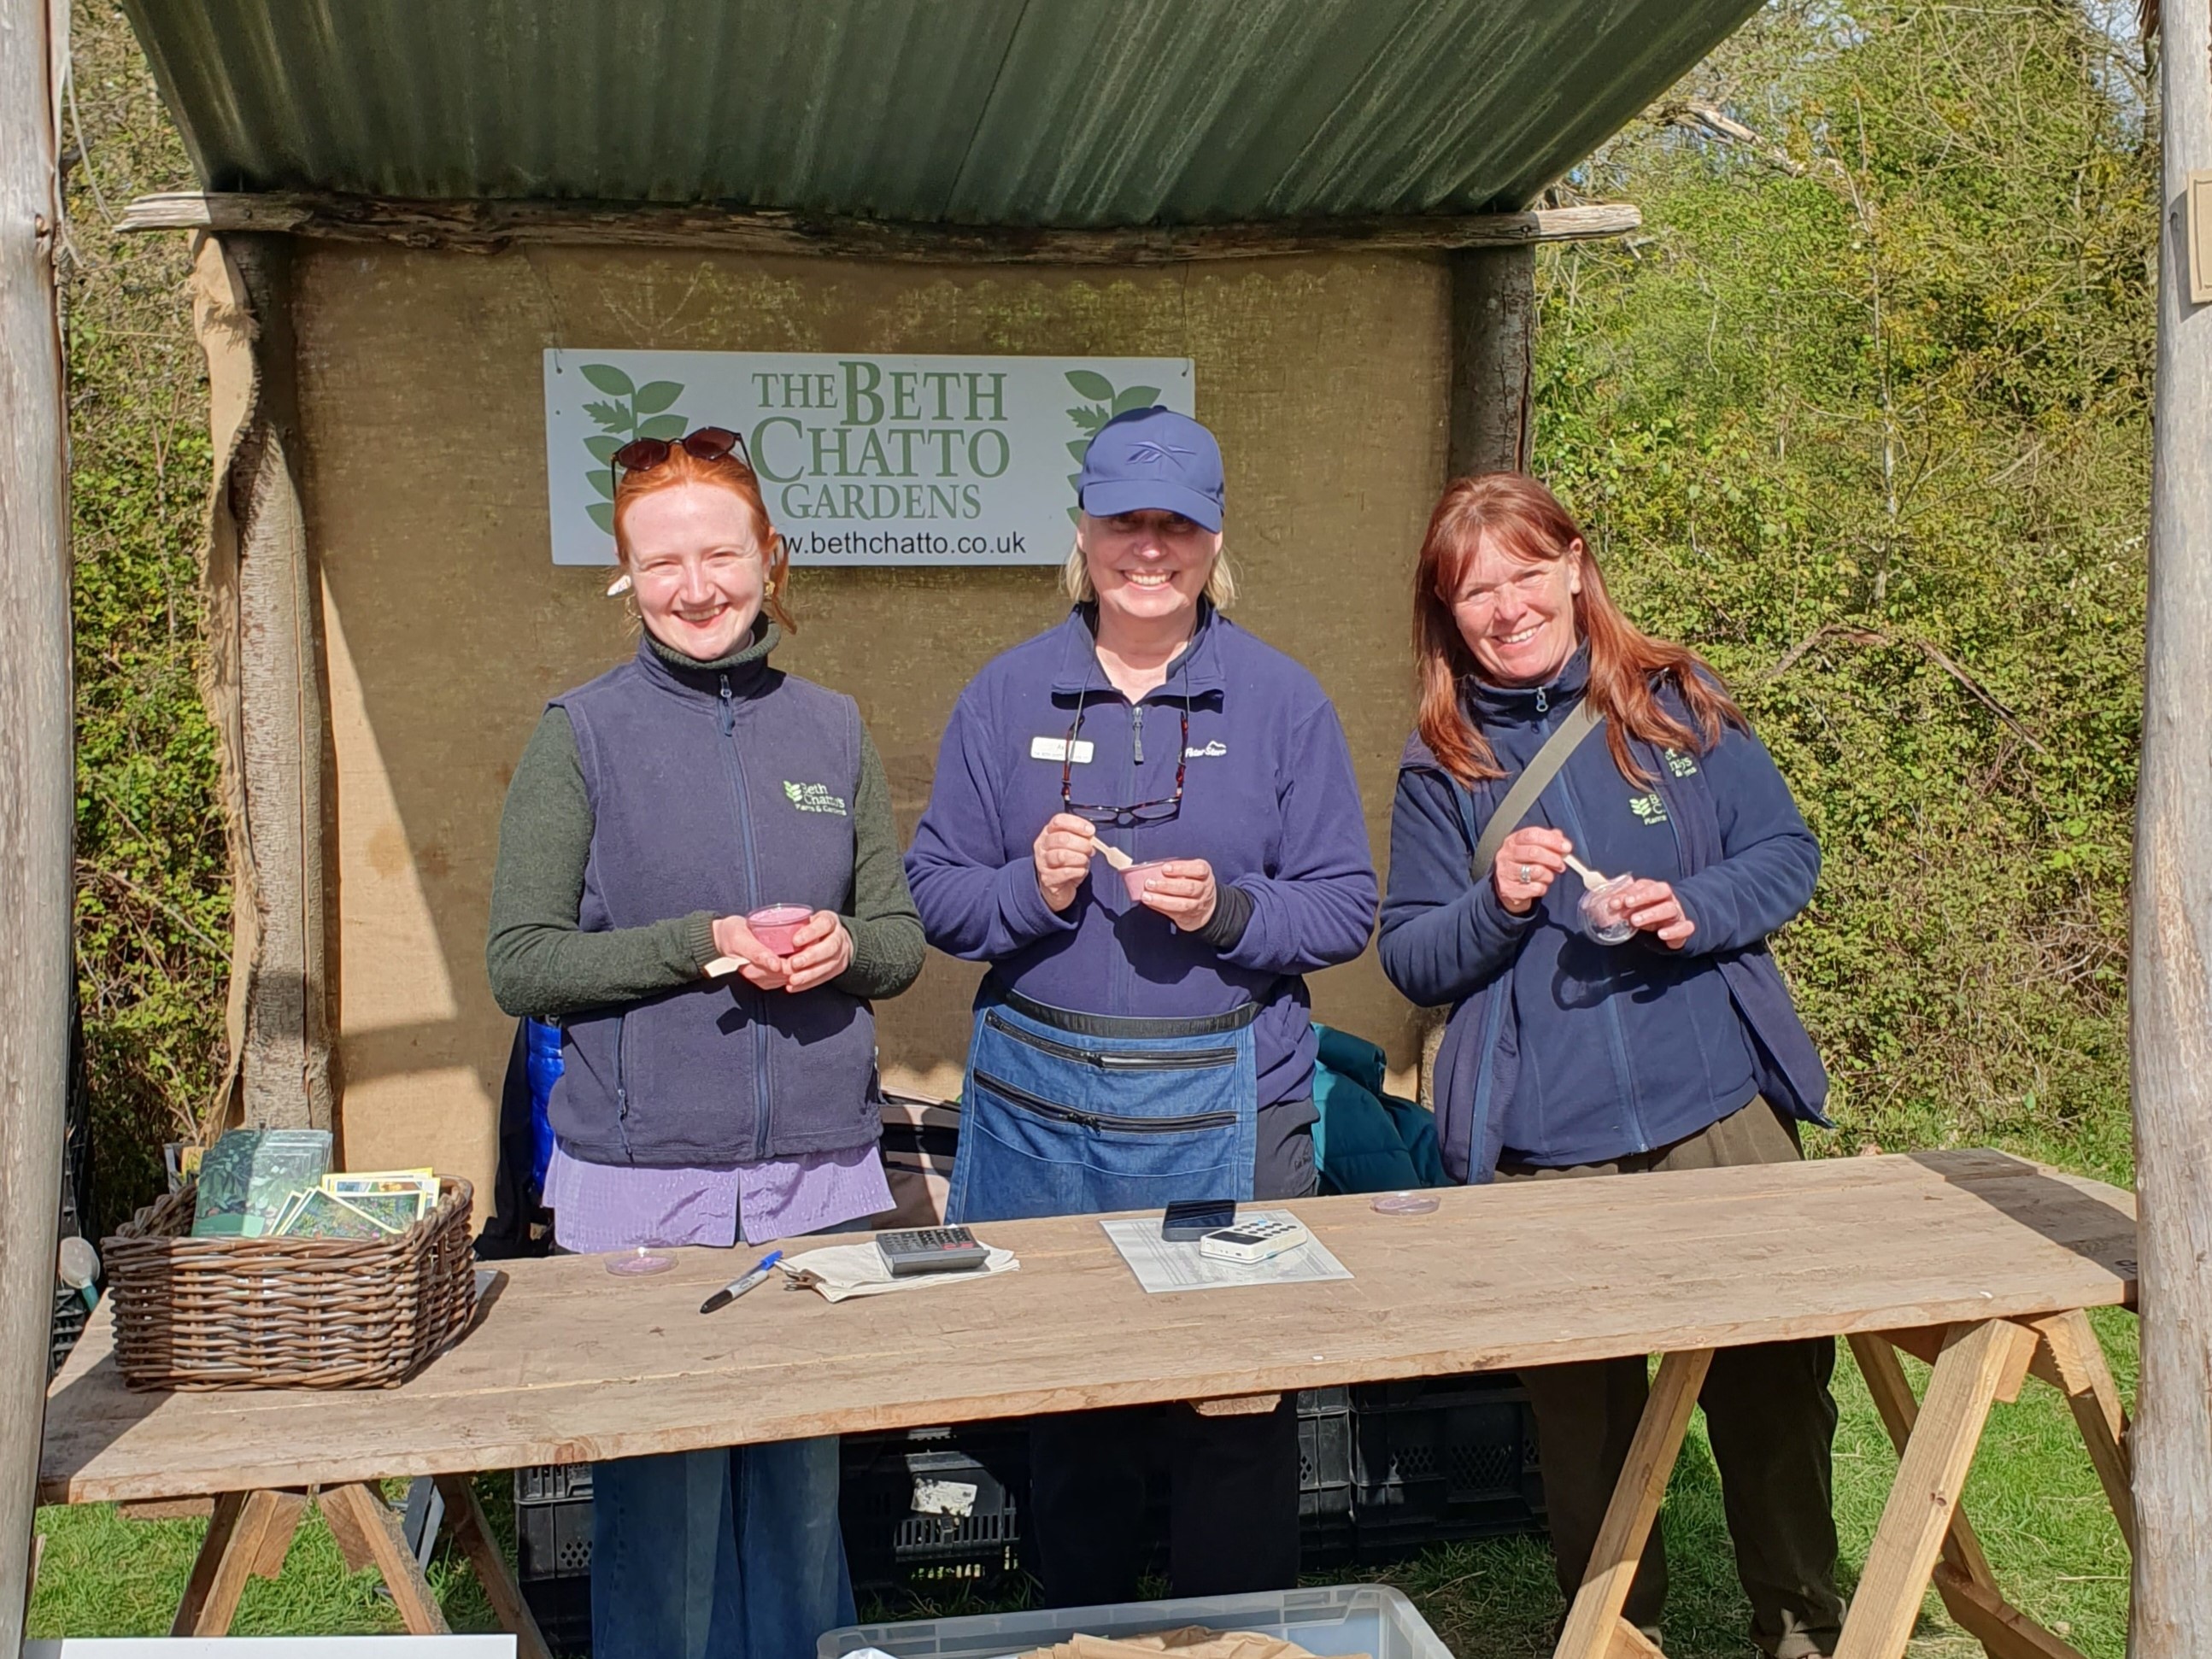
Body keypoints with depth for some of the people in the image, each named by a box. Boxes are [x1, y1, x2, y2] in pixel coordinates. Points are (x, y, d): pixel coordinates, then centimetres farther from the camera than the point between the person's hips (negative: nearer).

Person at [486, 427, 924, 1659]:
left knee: (804, 1495, 13)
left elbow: (905, 939, 12)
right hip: (641, 1185, -3)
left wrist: (844, 947, -10)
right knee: (663, 1508, 4)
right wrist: (706, 944, -16)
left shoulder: (832, 728, 8)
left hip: (821, 1176, 3)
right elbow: (521, 963, -5)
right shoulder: (582, 735, -1)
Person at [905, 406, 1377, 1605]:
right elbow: (934, 895, 5)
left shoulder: (1282, 700, 2)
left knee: (1237, 1410, 3)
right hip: (1042, 1110, 2)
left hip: (1226, 1111, -1)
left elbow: (1346, 909, 1)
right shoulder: (1006, 696, 5)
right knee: (1066, 1408, 12)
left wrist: (1227, 910, -16)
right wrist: (1031, 888, -15)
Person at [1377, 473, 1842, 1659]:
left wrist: (1694, 909, -14)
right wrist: (1496, 906, -17)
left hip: (1719, 1104, 1)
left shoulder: (1675, 703, 3)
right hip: (1543, 1140, 0)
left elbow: (1787, 855, 5)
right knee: (1582, 1408, 8)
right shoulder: (1441, 765, 3)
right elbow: (1408, 959, 2)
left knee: (1773, 1381, 9)